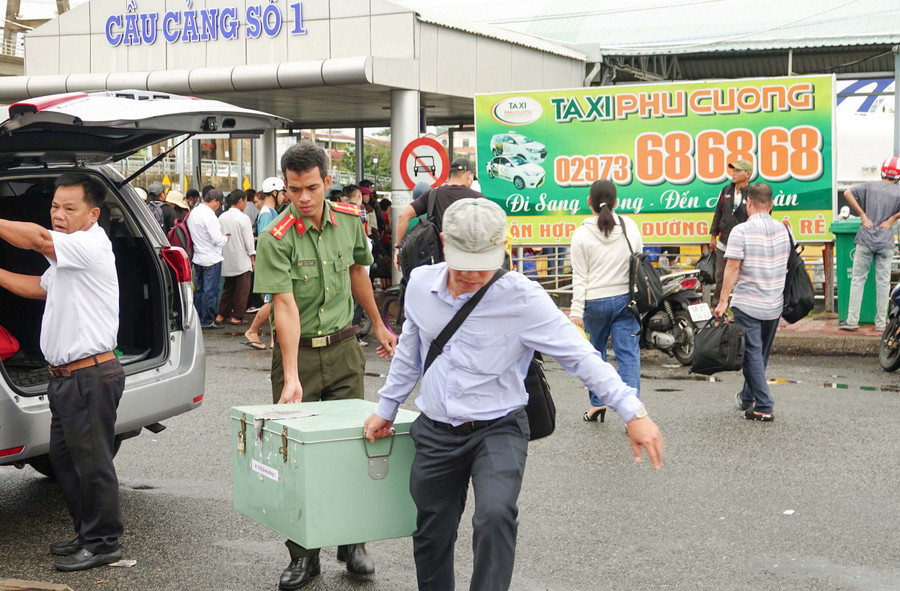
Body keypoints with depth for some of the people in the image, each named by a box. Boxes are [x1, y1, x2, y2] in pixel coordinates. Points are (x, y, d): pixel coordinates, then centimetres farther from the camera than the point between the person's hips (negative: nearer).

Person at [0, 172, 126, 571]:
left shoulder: (91, 246, -16)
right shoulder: (66, 255, 18)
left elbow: (37, 239, -30)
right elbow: (40, 286, 30)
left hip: (91, 377, -11)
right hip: (65, 377, 11)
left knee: (92, 462, -3)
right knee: (63, 457, 17)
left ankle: (103, 543, 8)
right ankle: (86, 534, 28)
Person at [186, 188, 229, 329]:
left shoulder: (192, 213, 8)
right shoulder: (209, 215, -19)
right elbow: (218, 240, -22)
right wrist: (225, 238, 0)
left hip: (198, 258, 8)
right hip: (211, 259, -8)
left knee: (199, 289, 14)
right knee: (210, 291, -1)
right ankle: (207, 321, 3)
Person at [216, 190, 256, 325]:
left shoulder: (221, 217, 4)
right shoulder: (243, 218, -13)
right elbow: (248, 240, -10)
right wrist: (252, 258, -1)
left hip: (226, 260, 6)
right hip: (241, 260, -6)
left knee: (228, 288, 16)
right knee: (242, 289, 3)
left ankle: (221, 315, 13)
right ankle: (237, 317, 4)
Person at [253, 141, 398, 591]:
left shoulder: (349, 221, -1)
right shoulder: (275, 238, -16)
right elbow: (285, 305, -24)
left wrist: (378, 325, 25)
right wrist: (292, 378, -29)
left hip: (344, 349, 4)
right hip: (297, 351, -3)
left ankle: (353, 543, 20)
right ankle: (303, 554, 12)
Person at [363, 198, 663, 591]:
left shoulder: (523, 298, -16)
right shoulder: (421, 283, -2)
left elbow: (579, 355, -17)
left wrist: (632, 412, -26)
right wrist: (386, 409, 22)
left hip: (497, 430, -4)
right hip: (434, 432, 4)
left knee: (495, 515, -29)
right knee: (430, 540, 14)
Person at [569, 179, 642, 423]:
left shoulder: (582, 234, -7)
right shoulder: (630, 226, 1)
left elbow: (580, 277, -6)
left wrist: (576, 311, -2)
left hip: (596, 302, -1)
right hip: (627, 299, 1)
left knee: (596, 352, 18)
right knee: (629, 354, 0)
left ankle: (597, 403, 26)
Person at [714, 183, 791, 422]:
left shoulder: (741, 231, -13)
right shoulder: (783, 230, 5)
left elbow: (732, 268, -17)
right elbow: (785, 265, 15)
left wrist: (723, 301, -13)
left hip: (747, 304, -6)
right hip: (775, 304, 6)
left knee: (752, 354, -2)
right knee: (761, 354, 17)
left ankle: (764, 407, -6)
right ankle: (747, 398, 30)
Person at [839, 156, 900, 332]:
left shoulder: (870, 186, 2)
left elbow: (847, 193, -8)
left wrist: (862, 215, -4)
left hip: (865, 240, 0)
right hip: (885, 242, 0)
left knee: (858, 279, 6)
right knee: (883, 282, 8)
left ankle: (852, 320, 6)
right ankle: (881, 323, 14)